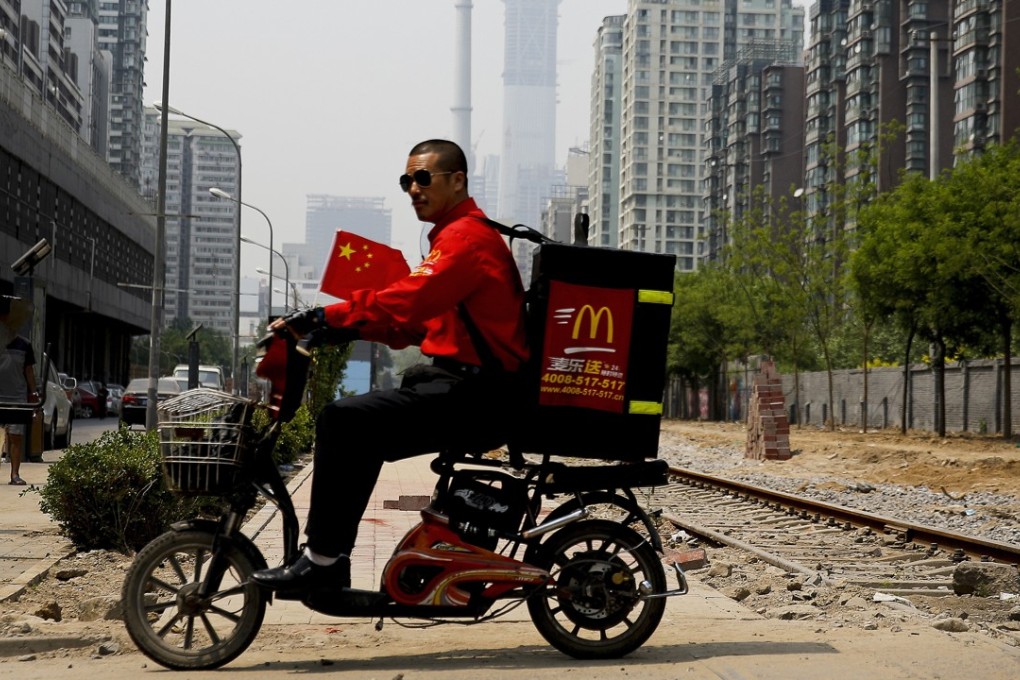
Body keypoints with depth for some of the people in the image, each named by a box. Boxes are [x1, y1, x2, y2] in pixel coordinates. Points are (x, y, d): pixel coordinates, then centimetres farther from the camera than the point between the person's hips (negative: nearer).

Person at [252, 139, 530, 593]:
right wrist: (339, 325, 7)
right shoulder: (457, 236, 24)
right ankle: (330, 565, 14)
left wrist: (322, 318, -27)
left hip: (473, 396, -11)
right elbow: (416, 321, 19)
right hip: (468, 389, 11)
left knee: (343, 420, -21)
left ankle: (322, 561, -16)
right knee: (359, 433, 14)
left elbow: (405, 304, -24)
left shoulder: (466, 236, -10)